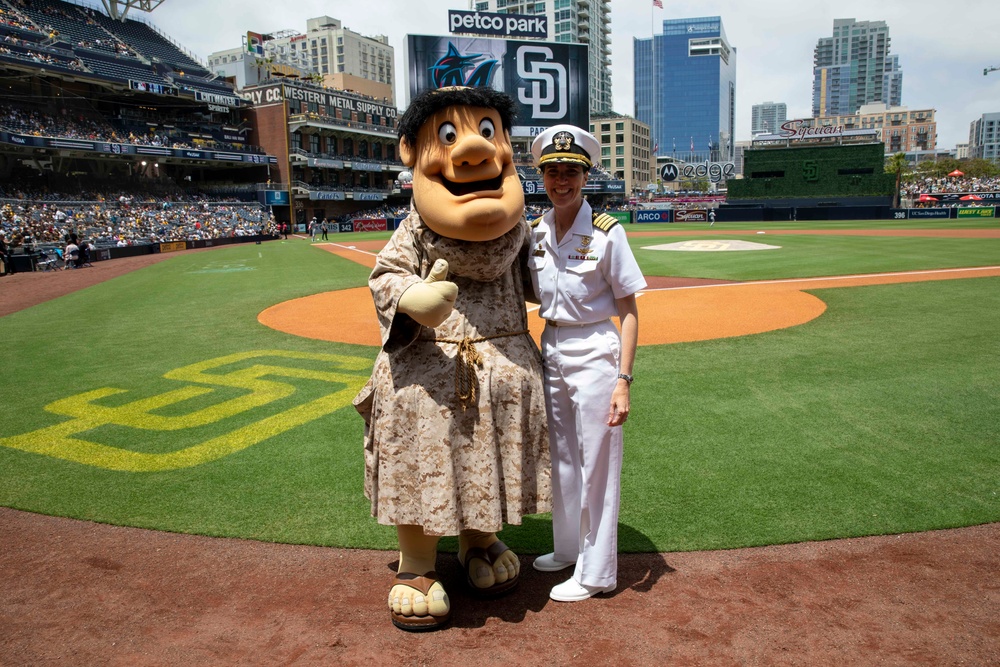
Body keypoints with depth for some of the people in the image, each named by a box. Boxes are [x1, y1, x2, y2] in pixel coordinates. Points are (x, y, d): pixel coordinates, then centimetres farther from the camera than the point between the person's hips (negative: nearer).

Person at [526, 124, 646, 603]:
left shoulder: (606, 233, -13)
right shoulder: (536, 232, 3)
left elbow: (628, 311, -11)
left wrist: (623, 379, -17)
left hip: (594, 353, -6)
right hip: (550, 349, 6)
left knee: (596, 464, 4)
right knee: (561, 459, 18)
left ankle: (596, 572, 20)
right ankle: (568, 549, 38)